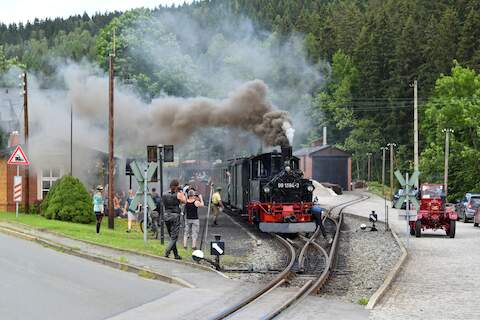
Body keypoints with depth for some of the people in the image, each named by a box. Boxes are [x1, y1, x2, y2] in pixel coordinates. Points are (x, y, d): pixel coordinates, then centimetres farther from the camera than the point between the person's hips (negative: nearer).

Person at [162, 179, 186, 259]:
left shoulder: (164, 195, 5)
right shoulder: (178, 194, -10)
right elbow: (184, 201, 3)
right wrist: (181, 192, 8)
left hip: (166, 216, 6)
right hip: (175, 216, -6)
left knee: (172, 236, 14)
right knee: (174, 237, -1)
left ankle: (176, 255, 18)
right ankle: (167, 252, -18)